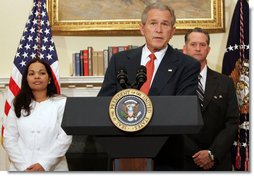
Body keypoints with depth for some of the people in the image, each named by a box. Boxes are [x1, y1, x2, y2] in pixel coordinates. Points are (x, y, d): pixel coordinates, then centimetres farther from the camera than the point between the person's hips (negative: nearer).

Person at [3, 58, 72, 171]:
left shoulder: (62, 103, 1)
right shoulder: (18, 105, 9)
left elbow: (65, 137, -7)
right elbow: (9, 138, 2)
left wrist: (44, 164, -16)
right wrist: (25, 166, -11)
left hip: (53, 169, -2)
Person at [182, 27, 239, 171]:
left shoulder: (225, 83, 3)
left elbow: (232, 123, -1)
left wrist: (212, 154, -12)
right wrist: (195, 154, -11)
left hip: (218, 162, 1)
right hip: (184, 161, -1)